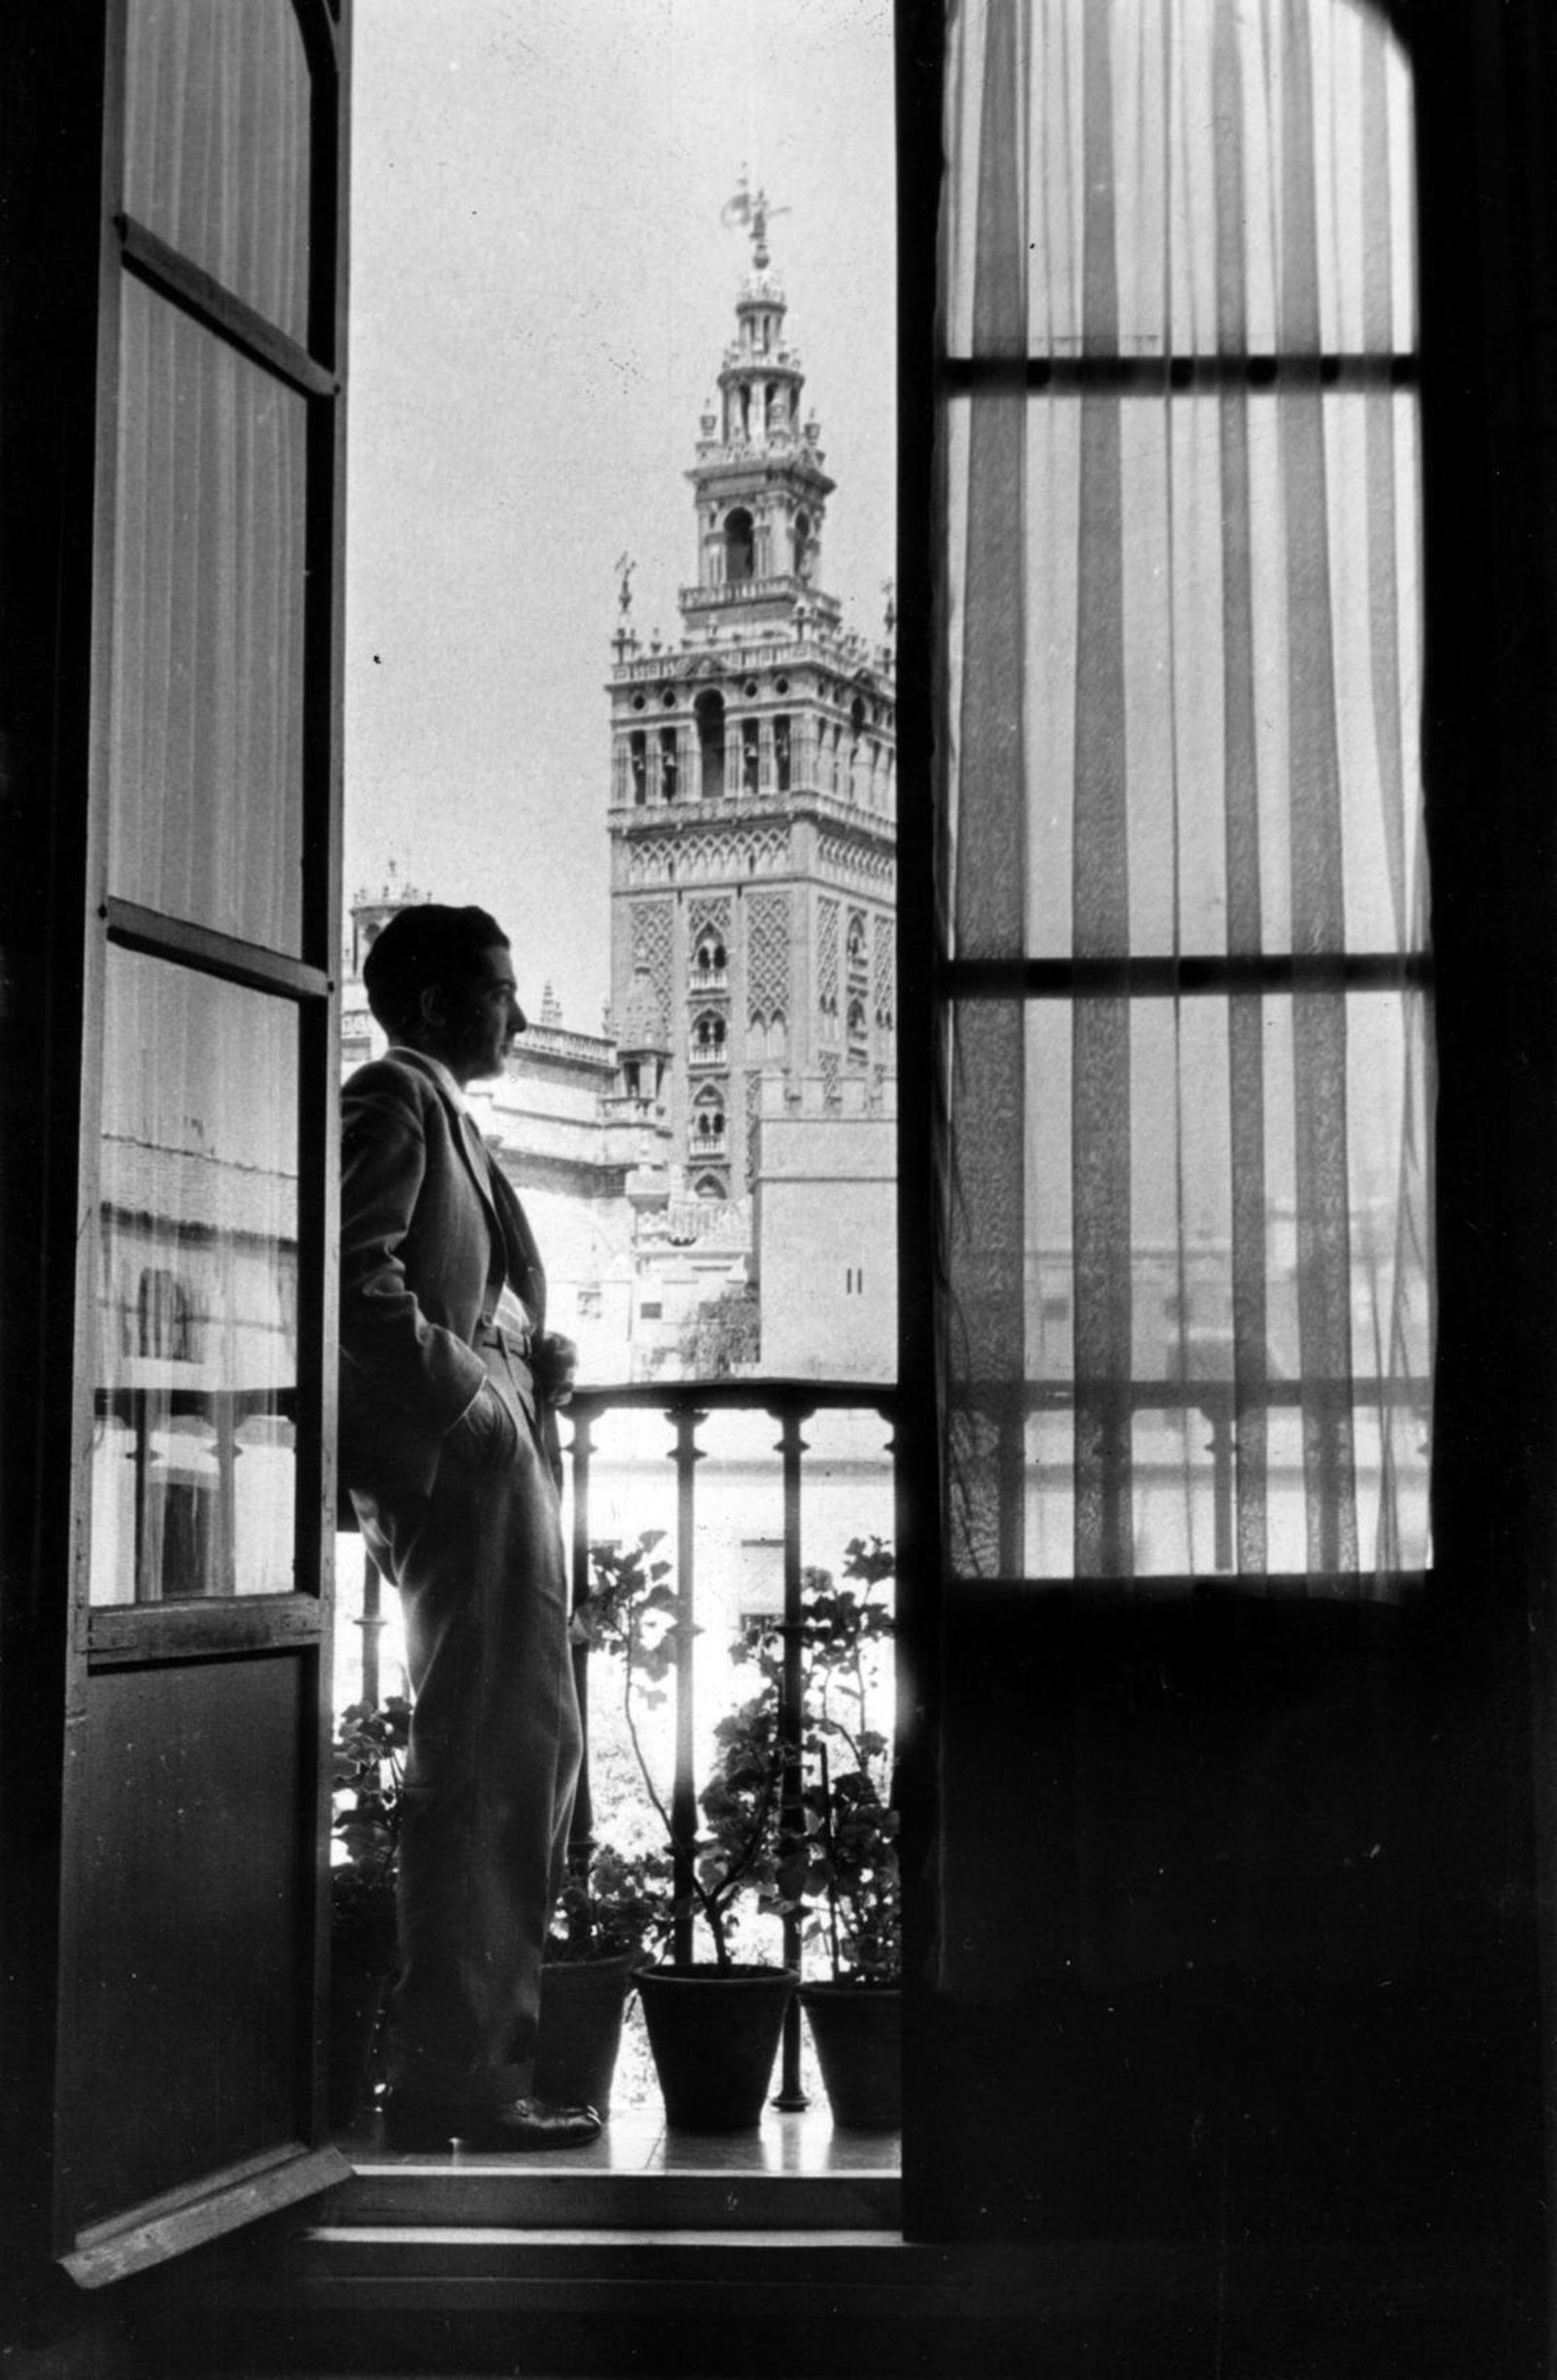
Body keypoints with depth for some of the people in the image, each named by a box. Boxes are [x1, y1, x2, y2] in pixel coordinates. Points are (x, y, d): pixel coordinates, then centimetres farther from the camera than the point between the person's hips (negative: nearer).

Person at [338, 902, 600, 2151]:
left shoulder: (440, 1111, 26)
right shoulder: (395, 1097, -6)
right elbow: (360, 1278, -19)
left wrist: (532, 1363, 11)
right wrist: (469, 1395, -19)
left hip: (496, 1456, 11)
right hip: (463, 1466, -11)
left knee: (529, 1750, 13)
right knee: (487, 1764, -12)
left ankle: (484, 2057, 20)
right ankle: (456, 2078, -9)